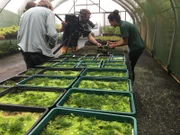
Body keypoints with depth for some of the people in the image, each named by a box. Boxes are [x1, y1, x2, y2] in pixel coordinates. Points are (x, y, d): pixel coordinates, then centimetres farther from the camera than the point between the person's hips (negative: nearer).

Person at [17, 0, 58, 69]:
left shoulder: (25, 13, 18)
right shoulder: (48, 12, 1)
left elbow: (19, 35, 13)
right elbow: (52, 34, -14)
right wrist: (52, 44, 3)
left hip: (25, 52, 6)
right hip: (40, 52, -6)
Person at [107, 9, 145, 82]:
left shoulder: (123, 26, -22)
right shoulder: (124, 24, 7)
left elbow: (125, 42, -17)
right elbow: (124, 40, 11)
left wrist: (114, 45, -8)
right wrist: (113, 43, 7)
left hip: (137, 48, -9)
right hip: (137, 47, 9)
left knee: (130, 68, 3)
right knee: (130, 67, 16)